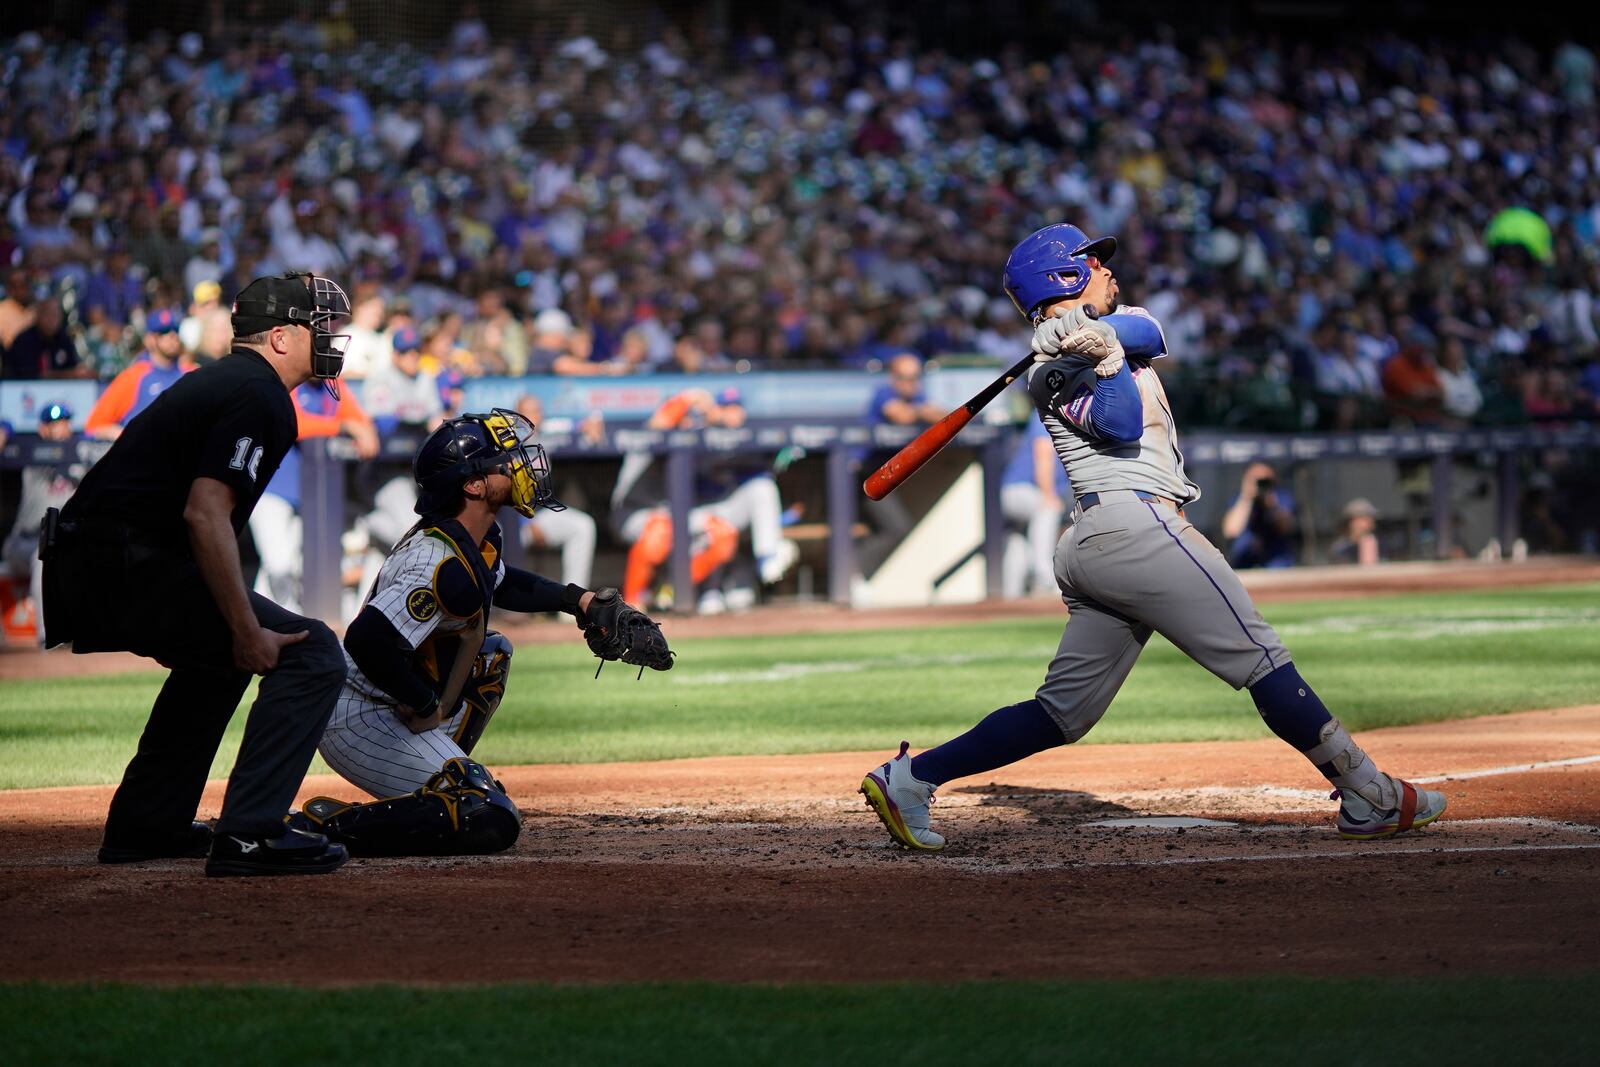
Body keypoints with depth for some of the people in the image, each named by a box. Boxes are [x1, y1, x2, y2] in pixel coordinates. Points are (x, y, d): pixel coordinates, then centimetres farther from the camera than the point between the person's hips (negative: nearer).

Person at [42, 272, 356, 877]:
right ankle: (248, 836, -16)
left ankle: (145, 825, 32)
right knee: (312, 655, -9)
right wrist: (248, 632, -20)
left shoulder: (218, 381, 23)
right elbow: (206, 514, -20)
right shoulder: (259, 396, -9)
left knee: (220, 657, 34)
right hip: (133, 569, -10)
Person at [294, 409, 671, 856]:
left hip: (391, 709, 11)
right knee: (493, 823, -19)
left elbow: (501, 583, 33)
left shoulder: (480, 541, 7)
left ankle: (420, 797, 21)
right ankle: (329, 824, -15)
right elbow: (367, 640, -35)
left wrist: (579, 601, 22)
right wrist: (427, 704, -22)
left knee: (492, 653, 28)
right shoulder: (444, 564, -25)